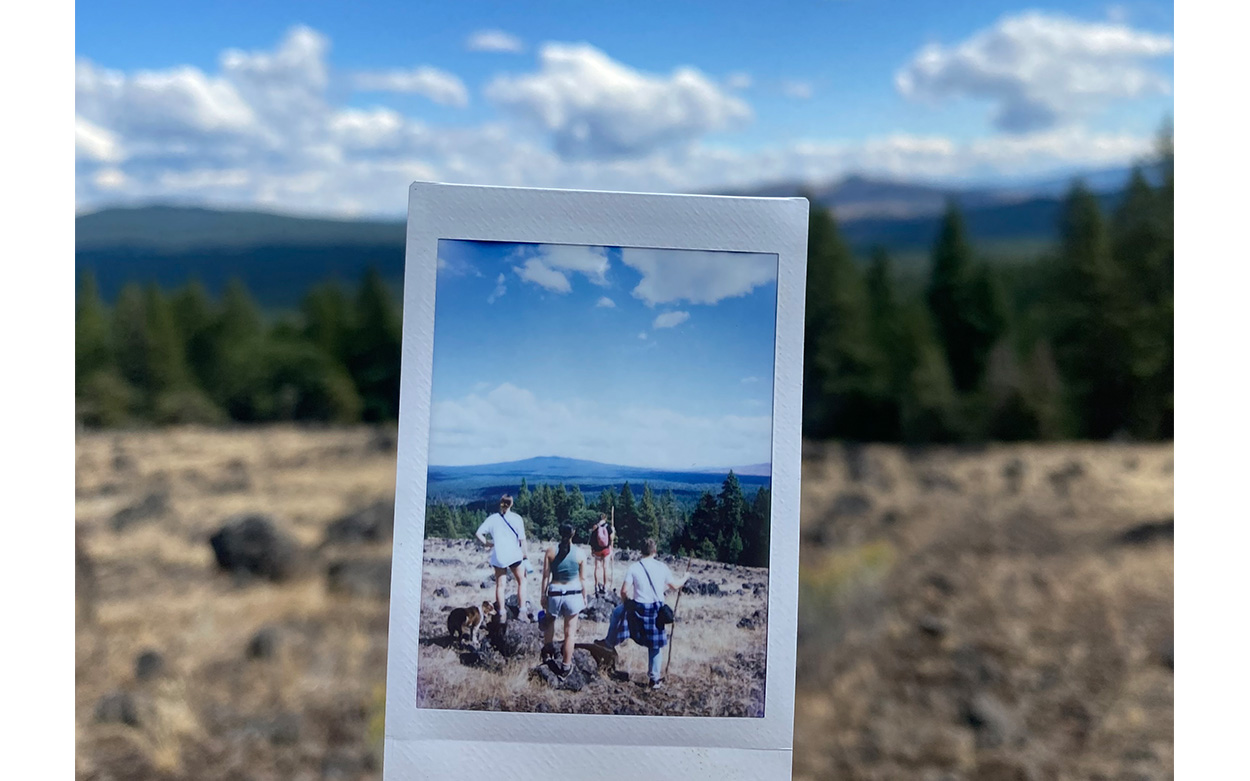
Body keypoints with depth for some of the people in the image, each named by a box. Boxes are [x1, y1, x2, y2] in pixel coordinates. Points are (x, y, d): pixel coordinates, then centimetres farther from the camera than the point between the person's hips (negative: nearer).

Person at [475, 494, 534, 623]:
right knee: (521, 581, 14)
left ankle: (502, 613, 11)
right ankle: (522, 610, 7)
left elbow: (479, 533, -5)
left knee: (500, 584, 10)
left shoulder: (492, 518, 2)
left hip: (498, 556, 2)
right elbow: (522, 539, -7)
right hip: (514, 555, -2)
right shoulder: (516, 518, -4)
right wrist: (525, 554, 2)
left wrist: (487, 544, 7)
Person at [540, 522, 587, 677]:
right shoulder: (580, 553, -5)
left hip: (554, 593, 1)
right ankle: (566, 666, 14)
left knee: (549, 622, 27)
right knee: (570, 632, 8)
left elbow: (545, 576, -2)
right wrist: (584, 597, 11)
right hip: (573, 594, -1)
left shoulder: (550, 551, -4)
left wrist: (543, 595, 8)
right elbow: (582, 579, 0)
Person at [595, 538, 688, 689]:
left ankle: (610, 643, 40)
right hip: (657, 609, 2)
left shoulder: (634, 567, -8)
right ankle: (655, 678, 20)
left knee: (617, 612, 30)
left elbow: (624, 590, -11)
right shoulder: (662, 567, -3)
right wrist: (685, 578, 29)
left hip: (639, 608, -2)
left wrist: (625, 603, 10)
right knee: (654, 645, 15)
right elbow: (674, 585, 9)